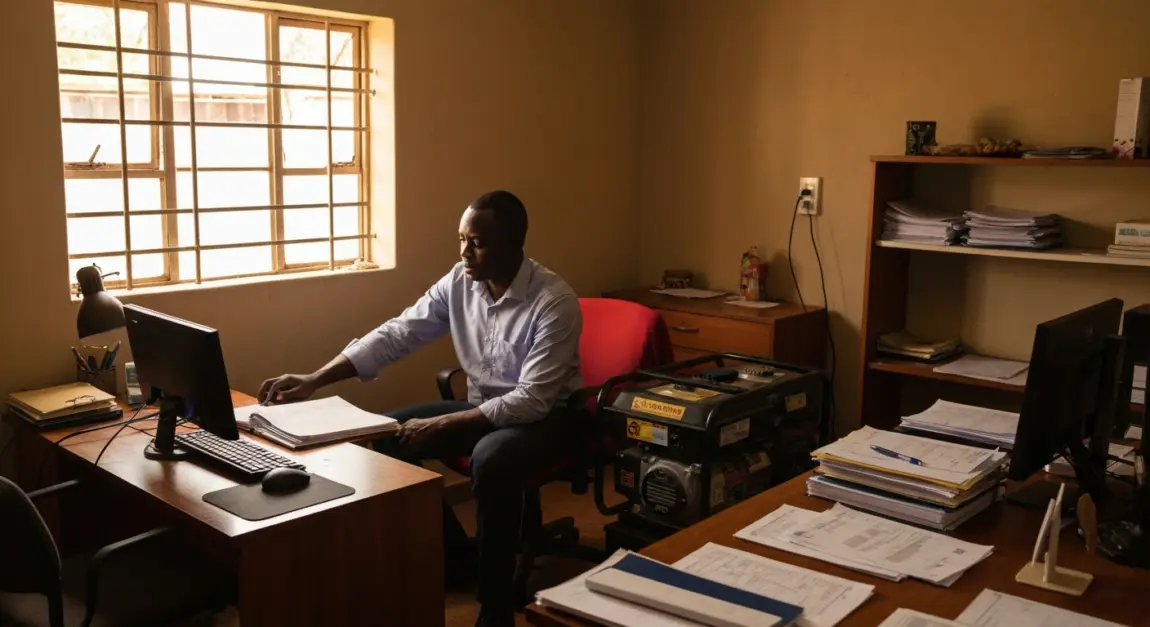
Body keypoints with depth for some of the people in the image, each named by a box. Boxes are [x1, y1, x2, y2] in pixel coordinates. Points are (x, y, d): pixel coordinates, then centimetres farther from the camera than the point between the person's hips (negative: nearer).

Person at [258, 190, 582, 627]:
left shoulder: (553, 302, -25)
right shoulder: (460, 282, -6)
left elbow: (531, 400, -29)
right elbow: (396, 335, -6)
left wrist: (439, 426, -30)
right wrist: (314, 380, -16)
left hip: (545, 416, -7)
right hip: (482, 406, 7)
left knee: (491, 459, -38)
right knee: (385, 436, -6)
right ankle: (450, 549, 11)